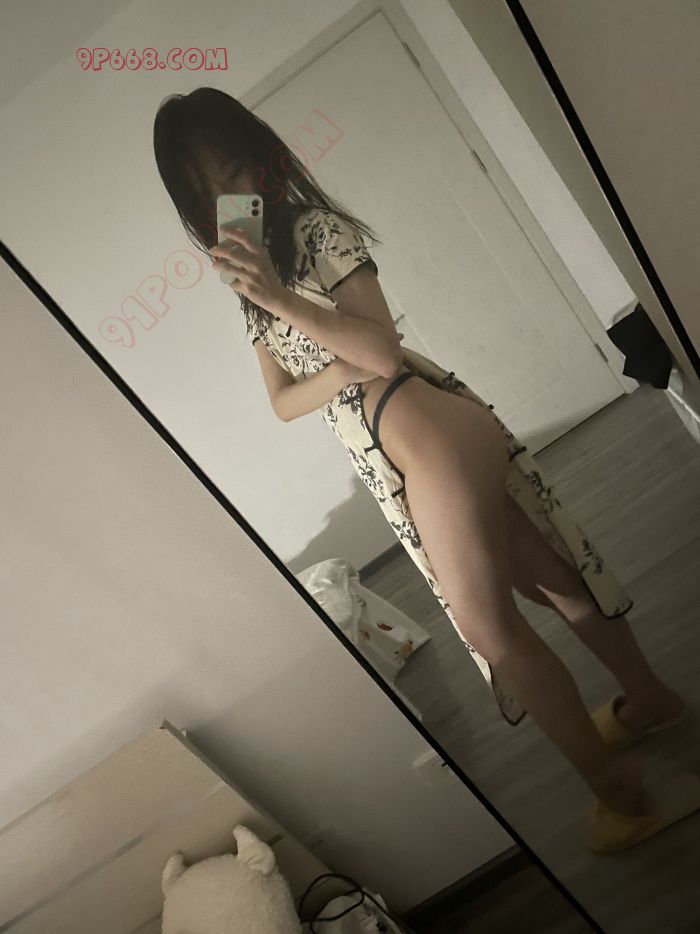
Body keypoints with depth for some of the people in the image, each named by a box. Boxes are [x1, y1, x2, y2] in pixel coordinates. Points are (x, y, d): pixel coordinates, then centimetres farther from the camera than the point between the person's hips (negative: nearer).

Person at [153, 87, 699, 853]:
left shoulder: (316, 229, -8)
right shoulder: (253, 275, 17)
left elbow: (384, 351, -17)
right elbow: (283, 402, 8)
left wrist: (281, 300, -24)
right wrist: (342, 368, -11)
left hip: (430, 442, -8)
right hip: (395, 469, 8)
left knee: (490, 625, 0)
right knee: (544, 577, 20)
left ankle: (618, 786, 18)